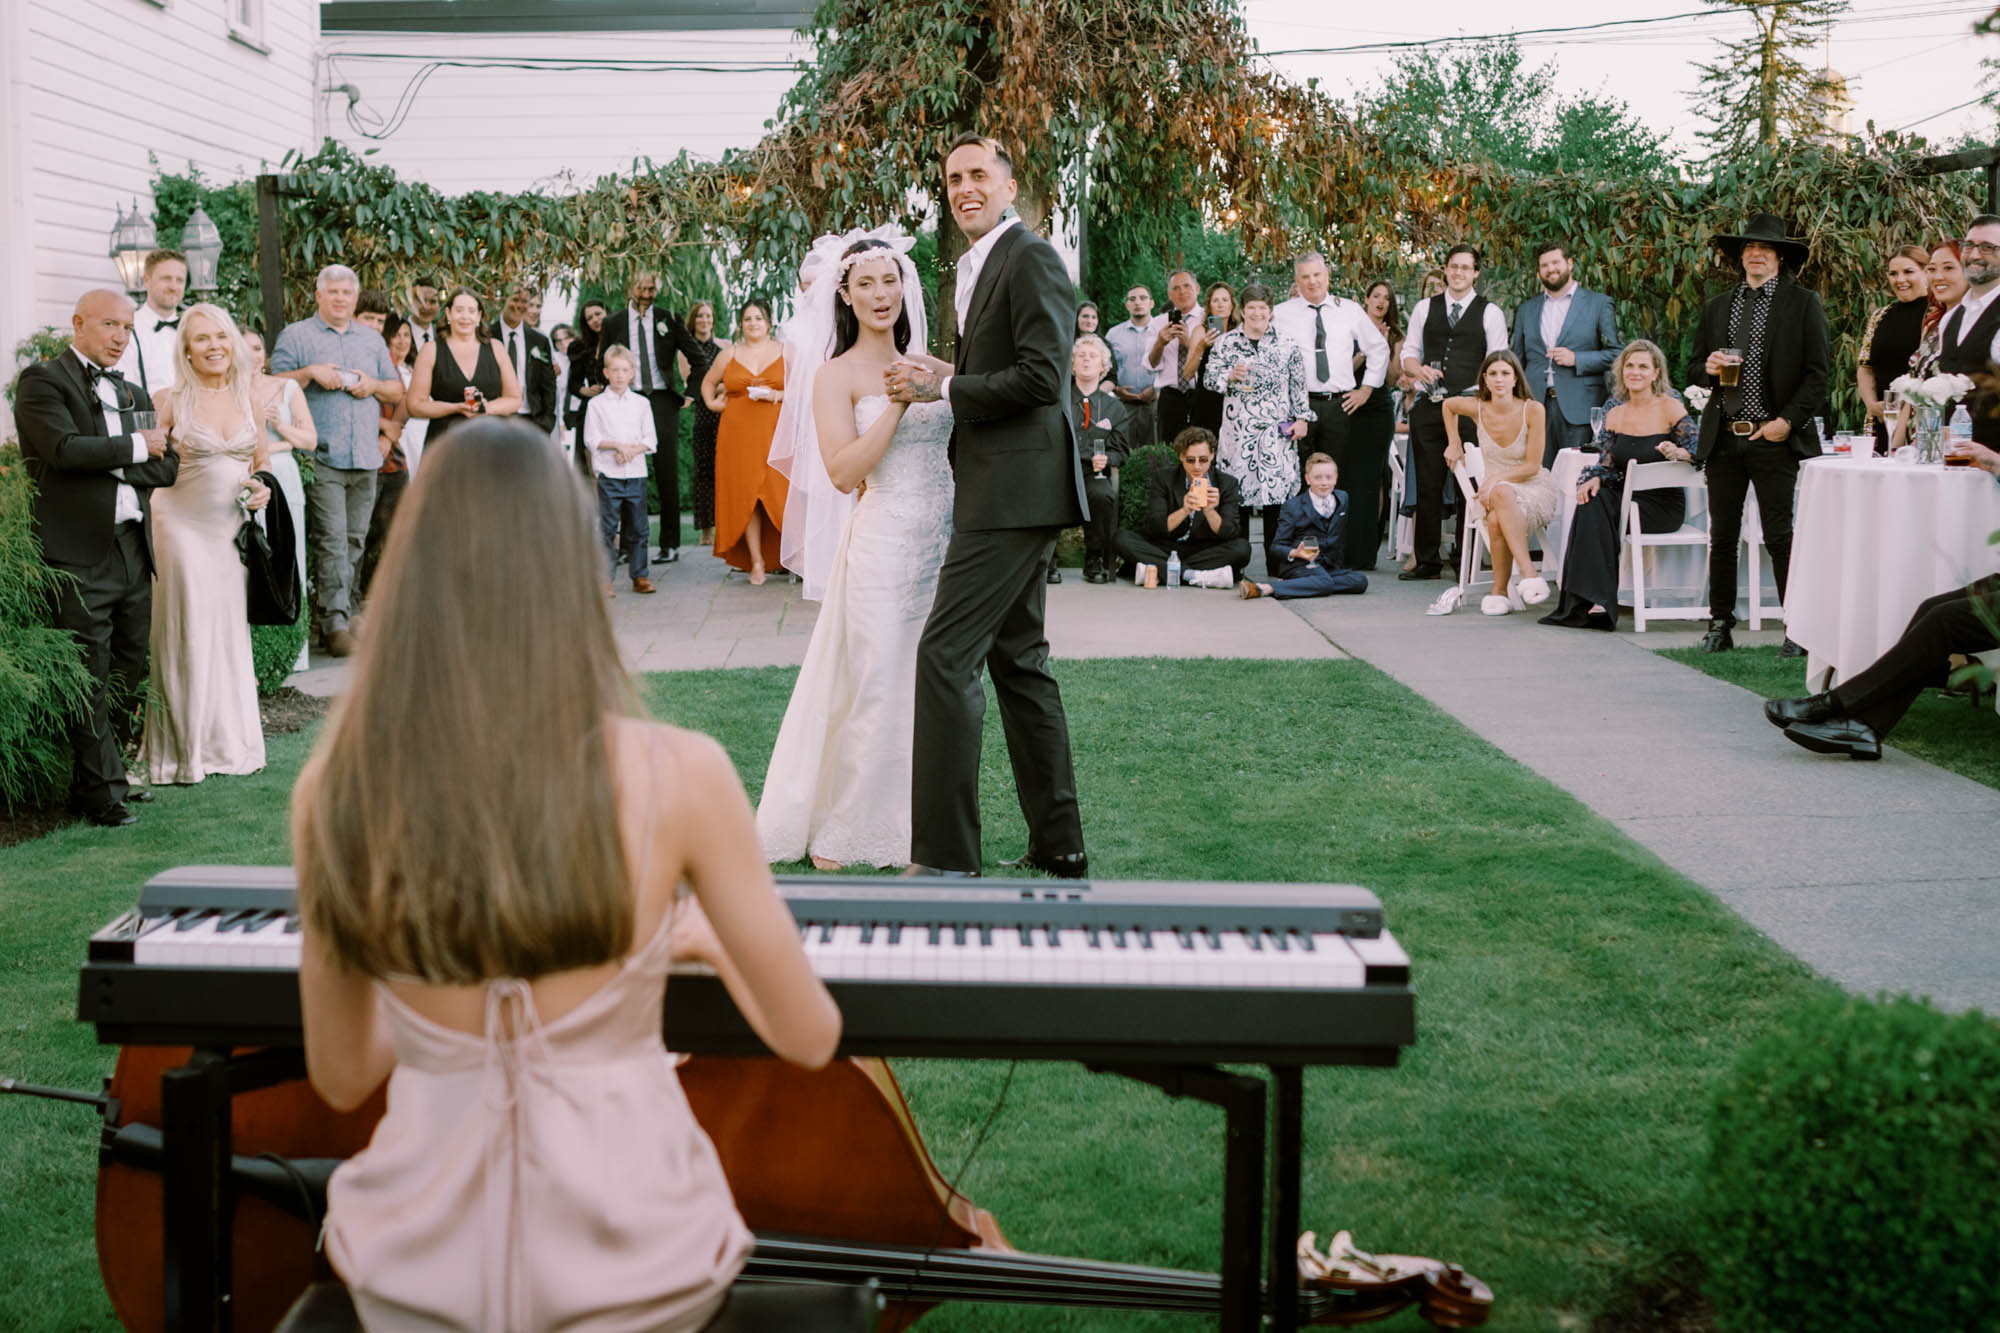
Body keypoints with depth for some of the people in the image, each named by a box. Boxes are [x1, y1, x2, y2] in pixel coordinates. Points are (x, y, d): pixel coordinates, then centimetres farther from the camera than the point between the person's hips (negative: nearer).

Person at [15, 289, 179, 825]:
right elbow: (66, 448, -17)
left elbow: (168, 465, 10)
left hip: (134, 550, 7)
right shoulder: (43, 380, -1)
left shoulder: (134, 393, 20)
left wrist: (113, 465, -6)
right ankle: (103, 792, -1)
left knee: (128, 675, 11)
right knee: (92, 677, -6)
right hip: (79, 555, -7)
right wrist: (136, 446, -7)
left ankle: (106, 775, 23)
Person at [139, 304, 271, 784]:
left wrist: (262, 490, -1)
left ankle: (229, 740, 21)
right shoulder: (172, 400, -6)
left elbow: (260, 462, 17)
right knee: (187, 632, 1)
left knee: (229, 630, 9)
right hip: (183, 526, -4)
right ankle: (184, 744, 12)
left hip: (230, 530, 4)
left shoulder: (247, 398, 6)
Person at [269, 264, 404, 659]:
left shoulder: (372, 339, 19)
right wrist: (311, 373, -14)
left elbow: (397, 392, 20)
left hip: (365, 458, 5)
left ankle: (342, 610, 14)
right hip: (321, 457, -5)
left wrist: (373, 385, 0)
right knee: (330, 540, -12)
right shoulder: (296, 335, 6)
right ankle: (335, 622, -13)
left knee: (355, 540, 6)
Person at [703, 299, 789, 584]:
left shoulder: (785, 351, 7)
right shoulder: (729, 354, 12)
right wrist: (711, 403, 11)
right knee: (746, 494, -3)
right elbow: (708, 381, 28)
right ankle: (756, 562, -1)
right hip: (739, 433, 2)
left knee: (778, 491, -8)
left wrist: (776, 395, -9)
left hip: (775, 432, -1)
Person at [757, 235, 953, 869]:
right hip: (883, 543, -6)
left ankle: (913, 826, 22)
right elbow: (843, 471, -15)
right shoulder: (836, 375, -4)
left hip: (943, 541, 6)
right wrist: (897, 404, -17)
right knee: (873, 691, -2)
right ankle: (835, 834, 13)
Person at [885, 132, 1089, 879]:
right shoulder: (976, 269, 19)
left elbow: (1042, 375, -20)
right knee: (1017, 657, 14)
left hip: (1015, 494, -11)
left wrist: (942, 388, -14)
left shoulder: (1031, 260, -11)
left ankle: (946, 856, -10)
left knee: (946, 655, -13)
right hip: (1004, 492, 11)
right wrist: (946, 377, 7)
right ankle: (1058, 845, 21)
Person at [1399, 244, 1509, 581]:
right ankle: (1427, 561, 11)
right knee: (1427, 484, 4)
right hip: (1428, 405, 3)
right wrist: (1419, 370, -8)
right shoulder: (1425, 308, 13)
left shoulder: (1490, 313, 5)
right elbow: (1408, 354, 14)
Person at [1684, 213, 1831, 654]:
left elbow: (1817, 373, -2)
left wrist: (1788, 420, -11)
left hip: (1773, 437, -4)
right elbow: (1692, 370, 19)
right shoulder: (1716, 307, 15)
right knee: (1722, 537, 7)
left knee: (1780, 536, -5)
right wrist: (1709, 368, -5)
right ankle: (1720, 625, 15)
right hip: (1722, 436, 4)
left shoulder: (1803, 304, 3)